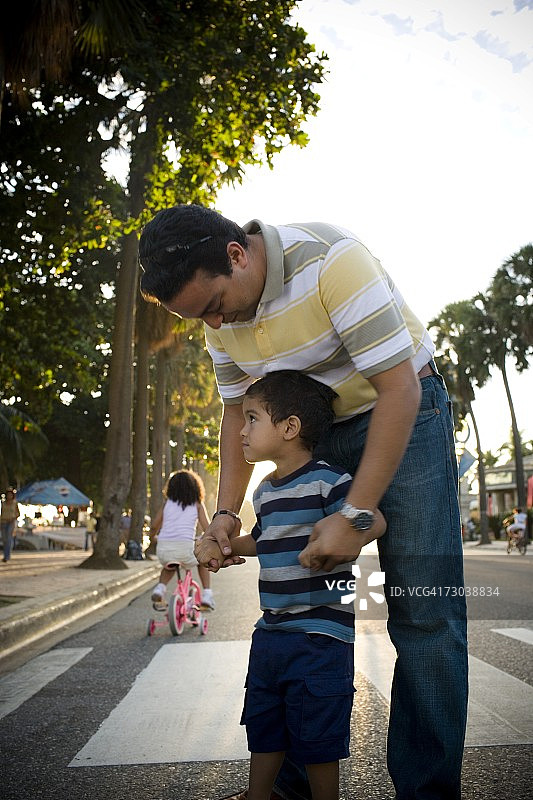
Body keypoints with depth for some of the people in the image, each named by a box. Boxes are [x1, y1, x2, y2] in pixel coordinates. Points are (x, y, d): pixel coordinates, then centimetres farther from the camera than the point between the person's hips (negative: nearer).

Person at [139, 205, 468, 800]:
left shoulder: (332, 259, -27)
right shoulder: (219, 310, -5)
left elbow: (399, 389, -27)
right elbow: (237, 412, 6)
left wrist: (357, 516, -28)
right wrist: (225, 514, -5)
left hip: (404, 411, -5)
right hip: (319, 433, 6)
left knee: (423, 611, -11)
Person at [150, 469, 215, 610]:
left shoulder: (167, 503, 18)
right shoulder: (197, 505, 13)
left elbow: (154, 527, 19)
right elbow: (207, 529, 5)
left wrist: (154, 536, 40)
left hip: (163, 548, 2)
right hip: (185, 547, -2)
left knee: (169, 566, 36)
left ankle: (160, 589, 10)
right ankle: (207, 595, 21)